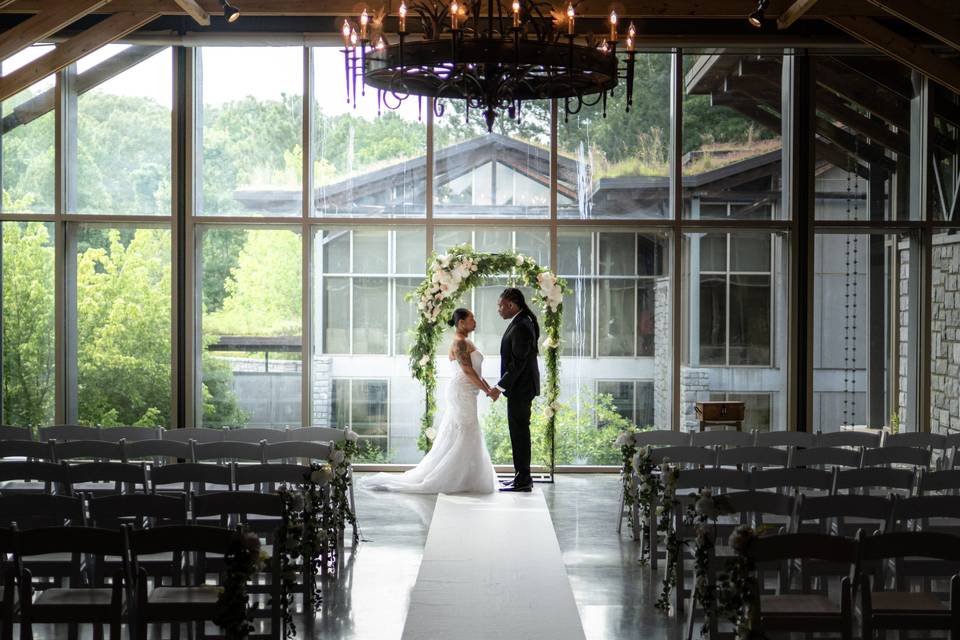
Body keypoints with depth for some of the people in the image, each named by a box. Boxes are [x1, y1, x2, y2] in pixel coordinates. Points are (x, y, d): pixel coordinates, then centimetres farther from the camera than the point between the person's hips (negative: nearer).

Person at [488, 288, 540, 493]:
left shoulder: (521, 327, -20)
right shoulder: (521, 323, 12)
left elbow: (518, 362, -23)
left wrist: (500, 387, -21)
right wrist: (503, 385, 20)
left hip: (520, 388, -10)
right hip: (521, 386, 10)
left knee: (519, 431, -5)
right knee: (519, 431, 15)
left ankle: (523, 480, -1)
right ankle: (522, 476, 21)